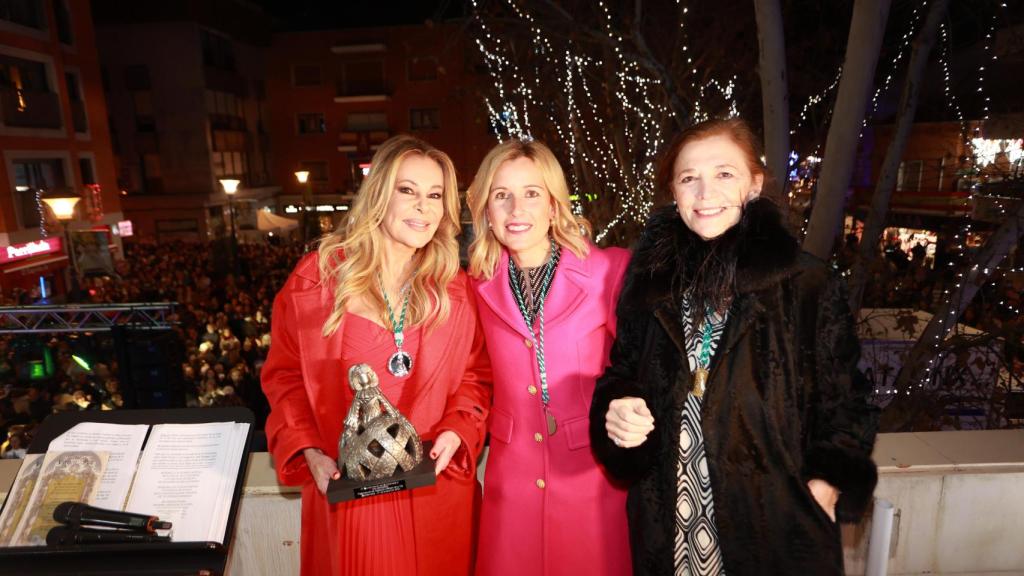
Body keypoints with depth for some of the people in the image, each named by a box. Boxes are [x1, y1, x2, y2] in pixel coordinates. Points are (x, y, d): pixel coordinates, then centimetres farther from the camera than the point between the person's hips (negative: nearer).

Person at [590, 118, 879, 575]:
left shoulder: (808, 282, -9)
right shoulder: (649, 278, -1)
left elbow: (842, 404, -2)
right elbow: (621, 374, 7)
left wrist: (825, 485, -13)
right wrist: (616, 413, -11)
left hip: (775, 524, -2)